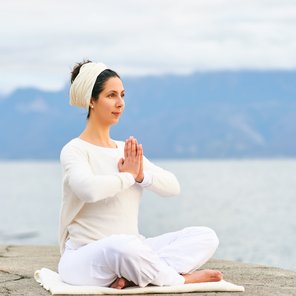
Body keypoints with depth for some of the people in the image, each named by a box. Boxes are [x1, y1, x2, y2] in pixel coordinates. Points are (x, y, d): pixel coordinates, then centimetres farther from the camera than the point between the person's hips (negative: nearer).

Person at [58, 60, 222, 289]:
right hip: (85, 258, -7)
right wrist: (128, 176, -11)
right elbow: (90, 190, -29)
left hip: (131, 253, 7)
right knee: (121, 245, -42)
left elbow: (173, 187, 8)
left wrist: (142, 176, -12)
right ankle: (181, 278, -16)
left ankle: (136, 275, -25)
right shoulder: (74, 150, -7)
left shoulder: (126, 150, 14)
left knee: (205, 236, -8)